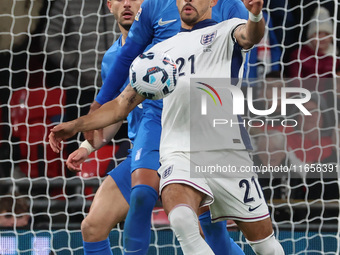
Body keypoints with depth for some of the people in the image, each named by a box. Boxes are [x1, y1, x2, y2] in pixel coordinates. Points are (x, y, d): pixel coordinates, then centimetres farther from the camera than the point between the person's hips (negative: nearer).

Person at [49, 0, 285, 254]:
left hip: (228, 151, -1)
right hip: (179, 152, 1)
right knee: (182, 219, -31)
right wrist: (76, 126, 12)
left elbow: (250, 36, -15)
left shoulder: (227, 31, 10)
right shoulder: (161, 51, 20)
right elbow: (123, 104, 24)